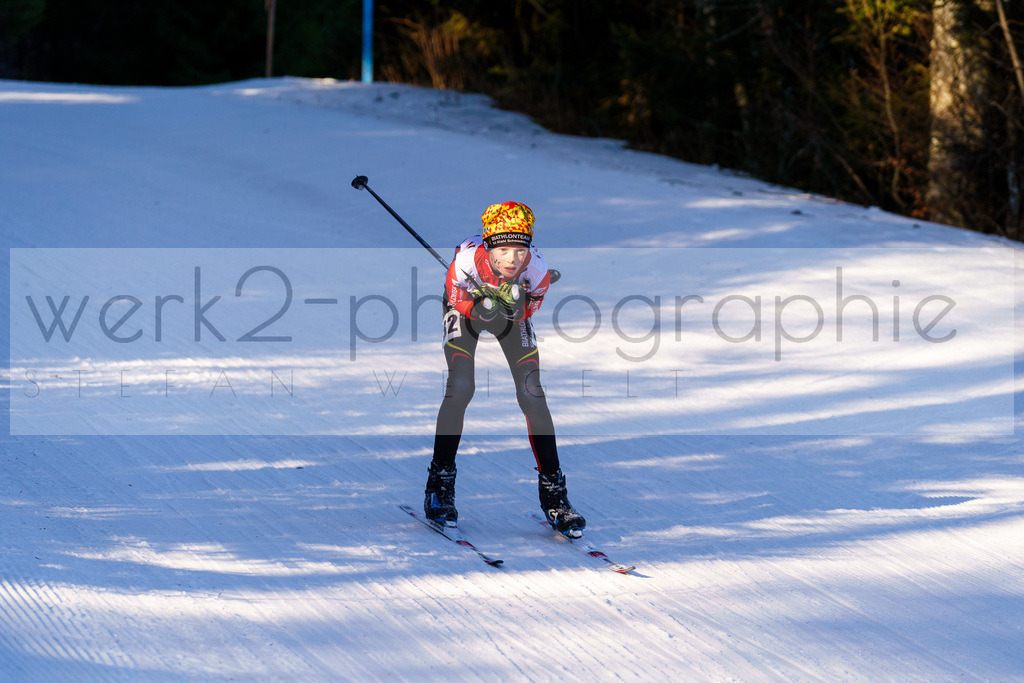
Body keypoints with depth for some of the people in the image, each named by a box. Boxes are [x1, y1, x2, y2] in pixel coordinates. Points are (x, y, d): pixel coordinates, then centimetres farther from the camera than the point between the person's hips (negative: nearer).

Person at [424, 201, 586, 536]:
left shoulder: (536, 269, -33)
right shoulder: (467, 258, -38)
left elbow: (530, 307, -13)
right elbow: (456, 298, -19)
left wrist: (515, 308, -34)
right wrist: (483, 307, -39)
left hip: (512, 311, 1)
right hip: (466, 304, -1)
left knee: (532, 394, -11)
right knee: (460, 387, -19)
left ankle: (553, 493, 0)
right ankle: (440, 484, -3)